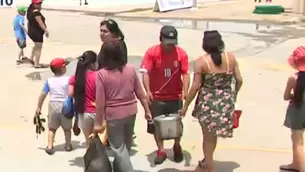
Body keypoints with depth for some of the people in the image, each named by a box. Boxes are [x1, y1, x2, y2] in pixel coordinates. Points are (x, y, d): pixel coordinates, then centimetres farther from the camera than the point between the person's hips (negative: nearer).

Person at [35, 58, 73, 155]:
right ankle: (68, 145, 24)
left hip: (53, 105, 2)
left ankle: (50, 146, 4)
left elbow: (43, 94, -1)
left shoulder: (49, 81, 0)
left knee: (52, 128, 13)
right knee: (67, 128, 16)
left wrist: (39, 107, 6)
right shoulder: (68, 79, -7)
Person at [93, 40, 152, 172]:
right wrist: (147, 111, 12)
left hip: (114, 115, -5)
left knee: (119, 148, 8)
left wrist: (98, 123, -5)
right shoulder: (130, 69, -4)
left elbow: (100, 101, -14)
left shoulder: (101, 74, -14)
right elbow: (140, 93, 1)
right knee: (126, 145, 23)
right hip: (131, 112, 5)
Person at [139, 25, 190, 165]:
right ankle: (161, 151, 26)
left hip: (175, 96, 0)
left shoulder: (181, 53, -9)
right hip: (156, 96, 0)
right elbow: (145, 72, -15)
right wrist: (148, 91, -28)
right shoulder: (152, 52, -11)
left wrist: (185, 91, -22)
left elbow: (185, 74, -8)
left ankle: (177, 147, 37)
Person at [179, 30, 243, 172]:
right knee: (213, 133, 23)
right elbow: (239, 80, 2)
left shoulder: (201, 61, -13)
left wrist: (185, 106, -4)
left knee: (208, 135, 12)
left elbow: (195, 87, -13)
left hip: (208, 102, -4)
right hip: (226, 102, 4)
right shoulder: (231, 58, -3)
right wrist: (233, 95, 20)